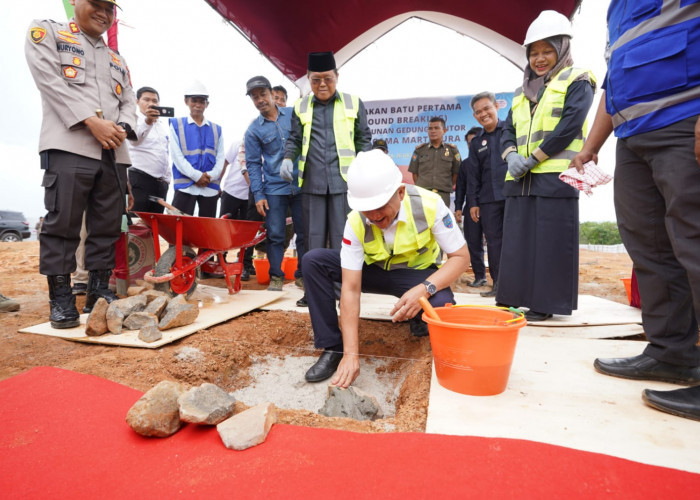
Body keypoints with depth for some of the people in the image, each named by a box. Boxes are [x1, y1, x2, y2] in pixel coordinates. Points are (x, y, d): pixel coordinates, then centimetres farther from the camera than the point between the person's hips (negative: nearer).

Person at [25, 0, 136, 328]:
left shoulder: (117, 60, 27)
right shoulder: (45, 33, 12)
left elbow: (129, 102, 18)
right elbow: (50, 81, -3)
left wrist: (122, 127, -4)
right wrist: (92, 121, -13)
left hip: (114, 153, 5)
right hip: (69, 146, -5)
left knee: (107, 226, 3)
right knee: (62, 223, -8)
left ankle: (99, 292, 11)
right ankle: (61, 299, -1)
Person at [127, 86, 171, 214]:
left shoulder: (163, 126, 19)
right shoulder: (135, 121, -2)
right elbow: (135, 138, -25)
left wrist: (167, 179, 19)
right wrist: (147, 121, -44)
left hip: (160, 183, 7)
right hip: (139, 180, -6)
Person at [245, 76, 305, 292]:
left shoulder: (293, 114, 6)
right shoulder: (253, 130, 3)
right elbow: (253, 164, 3)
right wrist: (258, 194, -5)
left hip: (301, 185, 1)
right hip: (274, 189, -1)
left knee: (304, 233, 6)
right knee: (275, 235, 1)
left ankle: (303, 274, 20)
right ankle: (276, 275, 16)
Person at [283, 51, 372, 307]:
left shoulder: (353, 103, 8)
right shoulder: (301, 107, 11)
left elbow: (364, 139, 14)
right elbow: (294, 139, 17)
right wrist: (288, 158, -2)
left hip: (343, 181, -2)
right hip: (312, 182, 2)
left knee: (342, 238, 0)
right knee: (313, 238, 6)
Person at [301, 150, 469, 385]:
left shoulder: (429, 205, -28)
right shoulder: (356, 222, -25)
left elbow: (460, 256, -19)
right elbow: (351, 289, -25)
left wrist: (425, 289, -38)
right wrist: (351, 354, -29)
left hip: (419, 274, -1)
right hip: (373, 270, 2)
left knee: (442, 305, -37)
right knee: (313, 260, -20)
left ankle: (419, 320, 4)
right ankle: (332, 349, -11)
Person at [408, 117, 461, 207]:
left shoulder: (452, 150, 9)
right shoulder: (419, 150, 10)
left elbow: (456, 174, 12)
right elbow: (414, 173, 12)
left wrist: (446, 187, 13)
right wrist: (421, 188, 9)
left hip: (443, 196, 0)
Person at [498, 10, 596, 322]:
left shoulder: (577, 82, 6)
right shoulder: (522, 92, 23)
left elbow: (569, 126, -8)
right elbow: (508, 131, 15)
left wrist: (532, 159, -13)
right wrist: (511, 155, -6)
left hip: (555, 176, -6)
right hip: (520, 179, 6)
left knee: (551, 242, -4)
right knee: (517, 240, 5)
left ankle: (545, 304, 3)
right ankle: (513, 298, 13)